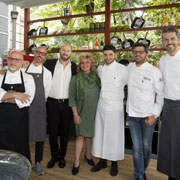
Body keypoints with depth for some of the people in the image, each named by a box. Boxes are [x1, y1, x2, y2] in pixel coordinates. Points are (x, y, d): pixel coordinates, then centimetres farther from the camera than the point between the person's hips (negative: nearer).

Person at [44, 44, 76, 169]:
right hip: (52, 103, 0)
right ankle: (54, 156, 28)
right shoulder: (49, 63, 1)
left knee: (65, 132, 11)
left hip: (67, 104, 1)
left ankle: (62, 156, 29)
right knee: (53, 131, 7)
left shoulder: (74, 67, 3)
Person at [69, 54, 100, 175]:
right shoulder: (75, 79, -6)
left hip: (94, 111, 3)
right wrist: (75, 114, -10)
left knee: (90, 134, 14)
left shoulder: (97, 77, 1)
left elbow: (100, 94, 7)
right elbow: (72, 98, -6)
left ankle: (88, 155, 36)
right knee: (80, 136, 0)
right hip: (82, 112, -2)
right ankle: (77, 162, 13)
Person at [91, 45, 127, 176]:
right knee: (100, 134, 11)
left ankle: (114, 163, 25)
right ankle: (102, 161, 29)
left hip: (116, 107, -4)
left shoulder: (123, 69, -8)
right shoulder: (100, 69, 7)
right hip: (101, 106, 4)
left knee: (115, 136, 6)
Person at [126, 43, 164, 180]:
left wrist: (154, 115, -10)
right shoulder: (129, 68, 4)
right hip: (132, 114, 2)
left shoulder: (155, 72, -8)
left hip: (148, 115, -2)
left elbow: (161, 95, -5)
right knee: (137, 147, 6)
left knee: (146, 146, 12)